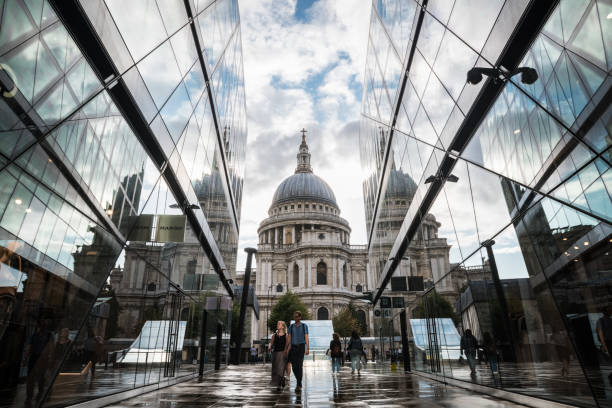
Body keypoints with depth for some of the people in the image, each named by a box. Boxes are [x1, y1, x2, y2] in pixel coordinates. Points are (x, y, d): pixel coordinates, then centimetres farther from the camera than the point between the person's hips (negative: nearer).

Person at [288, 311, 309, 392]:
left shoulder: (304, 326, 1)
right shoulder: (291, 326, 8)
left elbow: (306, 338, -5)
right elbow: (289, 338, 4)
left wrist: (307, 348, -16)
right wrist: (288, 349, -4)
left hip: (301, 347, -3)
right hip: (293, 347, 3)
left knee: (299, 366, -12)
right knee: (294, 367, 2)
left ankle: (298, 385, -9)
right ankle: (299, 383, 24)